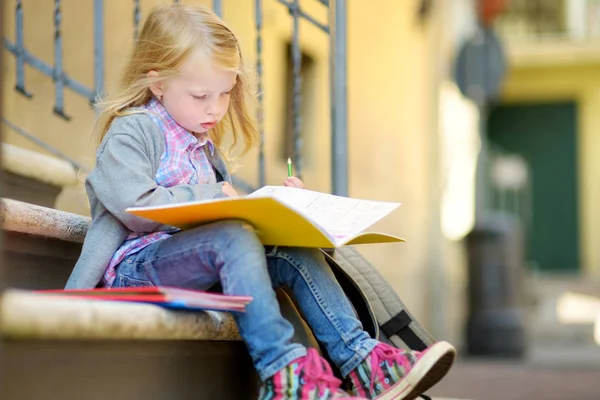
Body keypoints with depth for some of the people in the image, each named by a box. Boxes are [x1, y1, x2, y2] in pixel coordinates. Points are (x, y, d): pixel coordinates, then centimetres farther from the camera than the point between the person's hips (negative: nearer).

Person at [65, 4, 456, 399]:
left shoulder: (205, 146, 24)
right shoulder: (131, 132, -5)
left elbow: (228, 214, 26)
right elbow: (136, 209, -19)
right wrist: (212, 197, -12)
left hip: (199, 269, 8)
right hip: (137, 264, -8)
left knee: (296, 253, -12)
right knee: (234, 239, -34)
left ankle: (361, 358, -21)